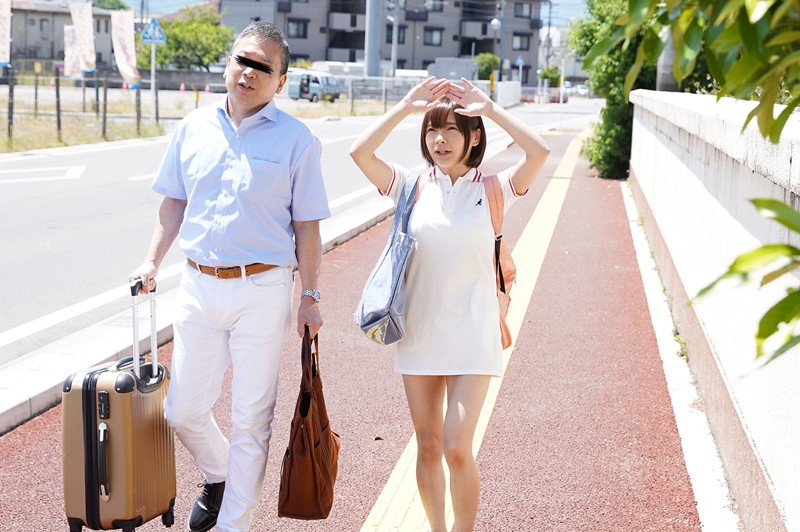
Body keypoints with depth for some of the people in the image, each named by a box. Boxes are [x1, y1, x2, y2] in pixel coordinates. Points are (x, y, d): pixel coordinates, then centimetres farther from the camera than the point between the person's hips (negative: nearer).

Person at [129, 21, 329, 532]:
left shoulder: (296, 139, -4)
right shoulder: (194, 127, 6)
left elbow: (307, 225, -3)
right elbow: (175, 202, 14)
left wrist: (310, 297, -3)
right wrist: (152, 262, 5)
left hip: (263, 292, -4)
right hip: (199, 285, 4)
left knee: (251, 420, 5)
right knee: (183, 411, 11)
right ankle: (218, 475, 40)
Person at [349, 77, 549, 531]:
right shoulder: (413, 186, 1)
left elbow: (539, 153, -20)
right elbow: (360, 152, -12)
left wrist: (491, 109, -14)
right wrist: (406, 106, -11)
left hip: (471, 337, -2)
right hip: (420, 334, 3)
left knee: (457, 449, -7)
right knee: (428, 447, 13)